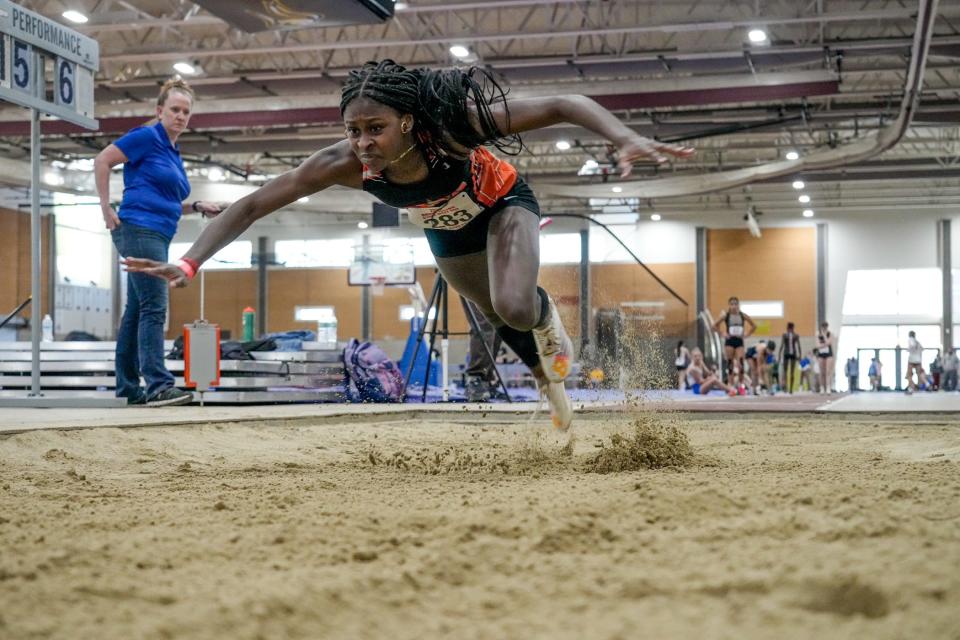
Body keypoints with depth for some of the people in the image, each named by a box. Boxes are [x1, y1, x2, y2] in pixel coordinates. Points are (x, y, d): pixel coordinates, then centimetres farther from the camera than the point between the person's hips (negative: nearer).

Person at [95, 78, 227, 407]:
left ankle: (129, 388, 11)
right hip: (139, 229, -9)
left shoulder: (174, 154, 20)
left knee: (136, 311, 9)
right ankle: (158, 385, -19)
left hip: (158, 237, 9)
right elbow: (102, 160, -9)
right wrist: (107, 208, -12)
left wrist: (198, 206, 15)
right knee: (154, 308, -15)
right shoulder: (147, 137, -4)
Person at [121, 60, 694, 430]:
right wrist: (190, 264, -42)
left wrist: (626, 140, -59)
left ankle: (547, 314, 11)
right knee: (504, 321, 19)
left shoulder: (455, 124, -45)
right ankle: (550, 375, 51)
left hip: (503, 204, -3)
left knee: (516, 308, -28)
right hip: (447, 231, 4)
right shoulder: (345, 163, -37)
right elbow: (252, 206, -32)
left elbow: (563, 106, -42)